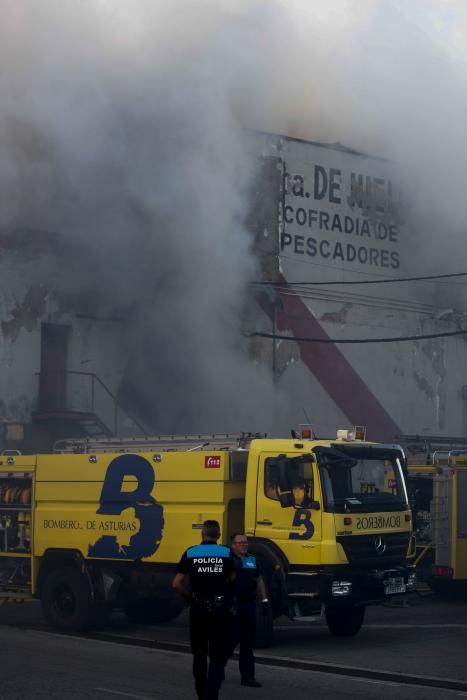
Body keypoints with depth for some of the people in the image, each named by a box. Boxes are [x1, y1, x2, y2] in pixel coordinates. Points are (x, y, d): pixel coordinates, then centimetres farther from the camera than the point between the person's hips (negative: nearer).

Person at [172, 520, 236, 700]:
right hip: (220, 609, -2)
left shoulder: (190, 554, -2)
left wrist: (189, 597, 11)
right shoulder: (227, 554, -3)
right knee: (217, 656, 0)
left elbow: (177, 584, -5)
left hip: (198, 608, 2)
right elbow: (232, 580, 1)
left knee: (199, 655, 17)